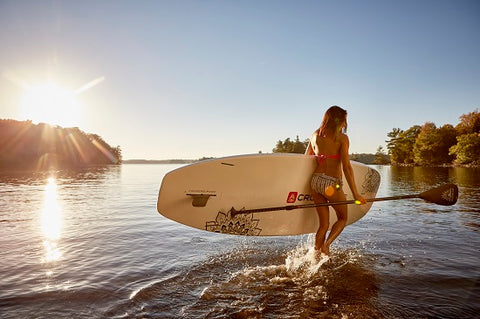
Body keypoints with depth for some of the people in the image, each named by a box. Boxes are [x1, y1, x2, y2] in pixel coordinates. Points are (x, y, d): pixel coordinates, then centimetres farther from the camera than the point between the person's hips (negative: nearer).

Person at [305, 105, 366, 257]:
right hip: (332, 184, -5)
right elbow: (346, 167, -12)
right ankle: (326, 244, 0)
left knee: (323, 224, 16)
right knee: (342, 219, 19)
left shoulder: (315, 135, 9)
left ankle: (316, 253, 13)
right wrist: (355, 194, -10)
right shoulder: (342, 138, -6)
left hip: (315, 181, 5)